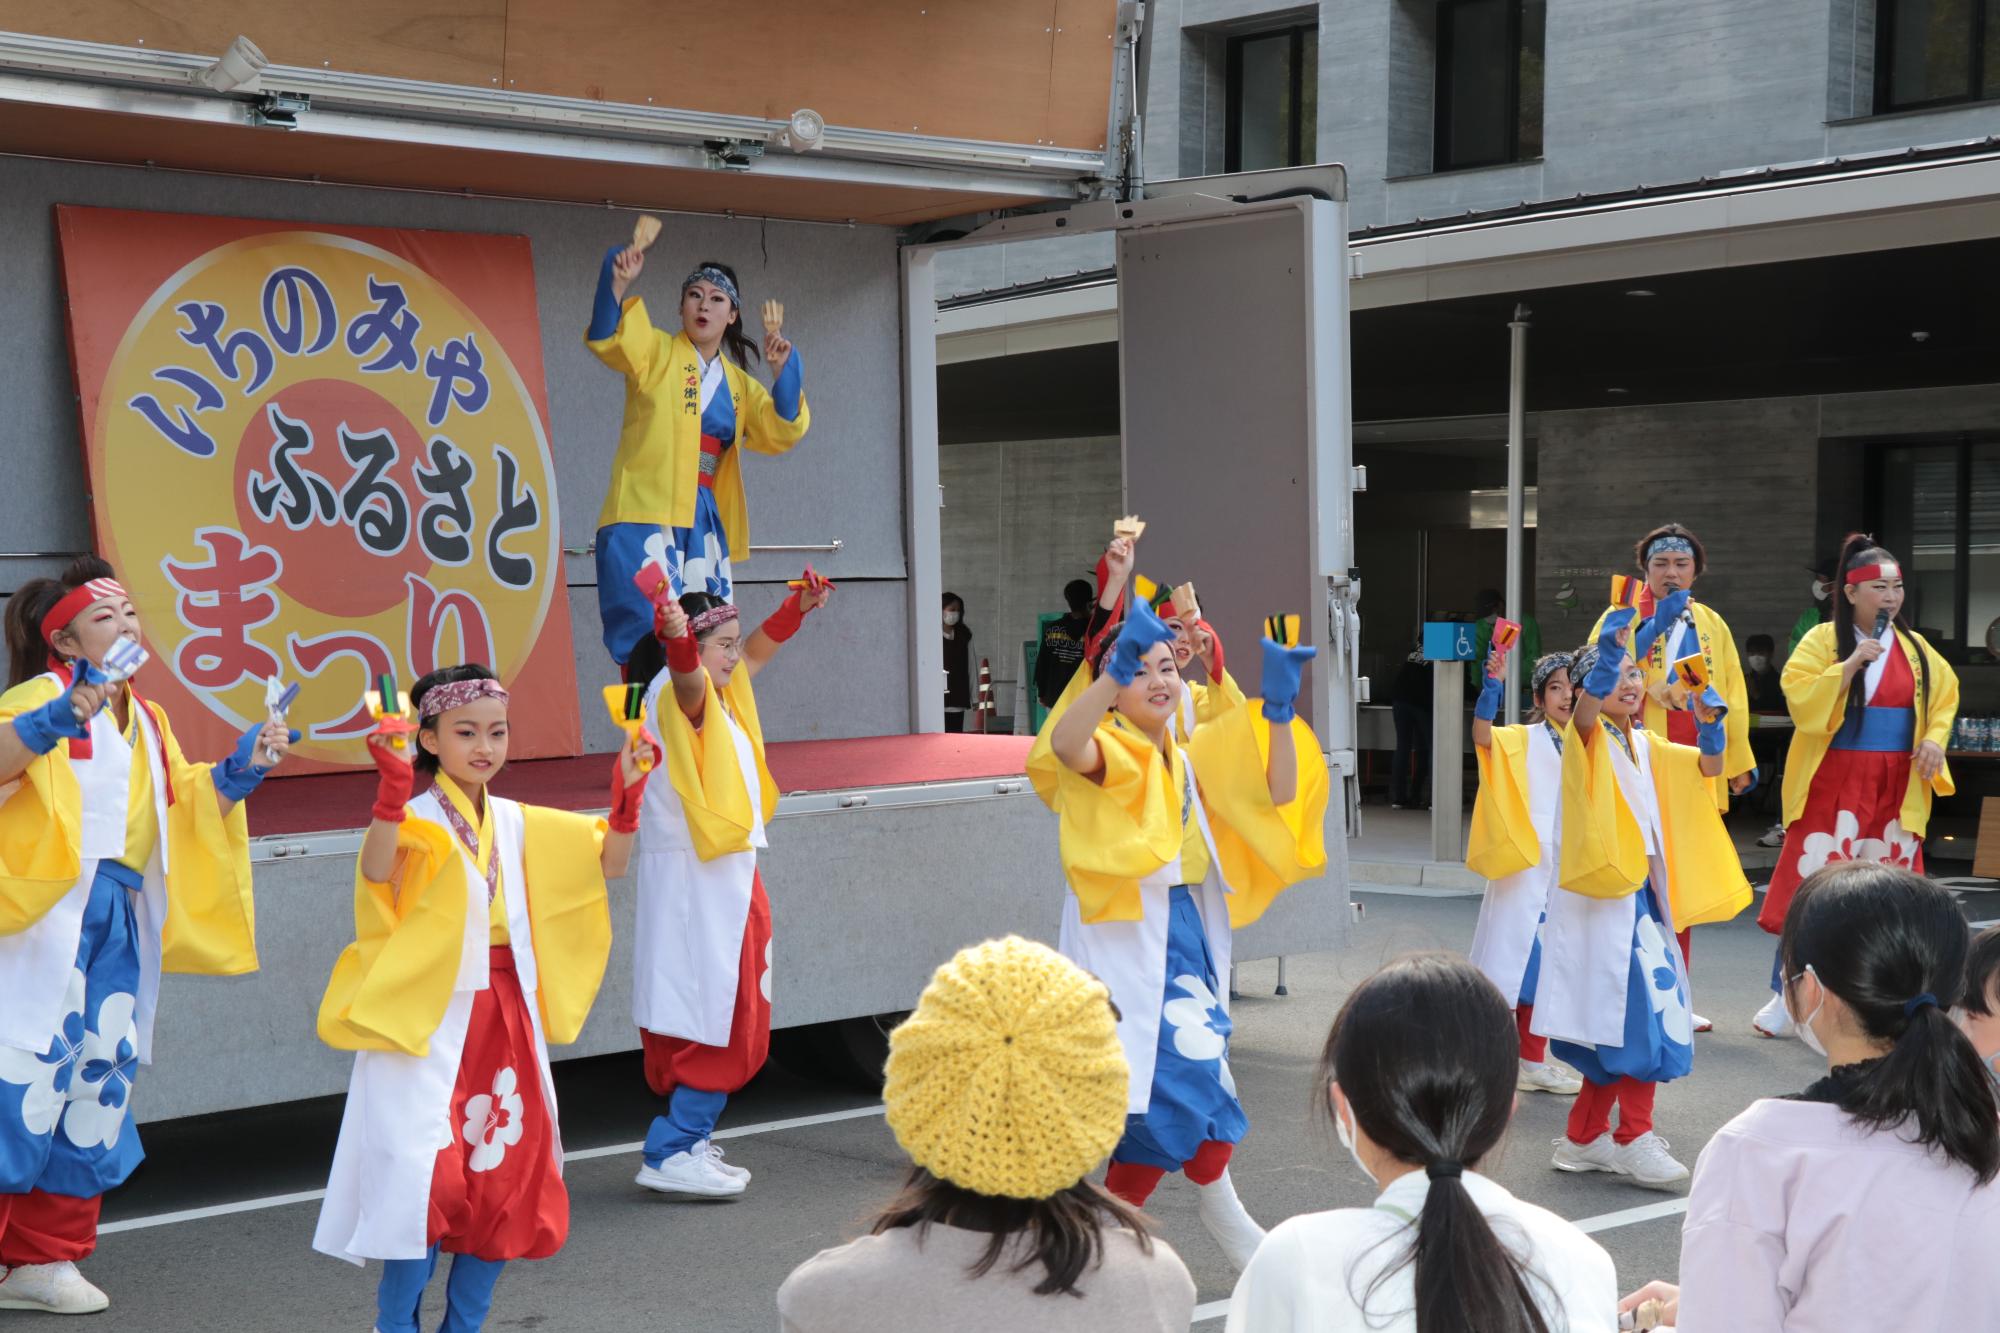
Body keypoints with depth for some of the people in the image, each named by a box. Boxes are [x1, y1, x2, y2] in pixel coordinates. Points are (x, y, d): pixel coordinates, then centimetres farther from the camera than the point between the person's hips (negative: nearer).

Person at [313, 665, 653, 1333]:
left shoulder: (518, 824, 9)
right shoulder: (417, 820, -10)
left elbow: (608, 863, 11)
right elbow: (376, 872, -31)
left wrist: (627, 794, -5)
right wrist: (393, 788, -43)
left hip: (506, 1022, 6)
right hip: (431, 1026, -6)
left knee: (505, 1179, 9)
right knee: (427, 1180, -12)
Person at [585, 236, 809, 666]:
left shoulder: (739, 384, 19)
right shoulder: (657, 352, 6)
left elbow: (781, 433, 6)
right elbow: (605, 339, -14)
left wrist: (784, 371, -8)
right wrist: (619, 283, -31)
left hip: (703, 522, 5)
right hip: (646, 514, -5)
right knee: (650, 638, -18)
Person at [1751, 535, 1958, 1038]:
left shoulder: (1915, 648, 8)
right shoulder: (1822, 641, -3)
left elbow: (1944, 694, 19)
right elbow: (1800, 700, -13)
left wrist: (1935, 737, 2)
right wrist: (1851, 663, -20)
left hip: (1896, 788, 4)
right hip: (1833, 784, -4)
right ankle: (1785, 996, 3)